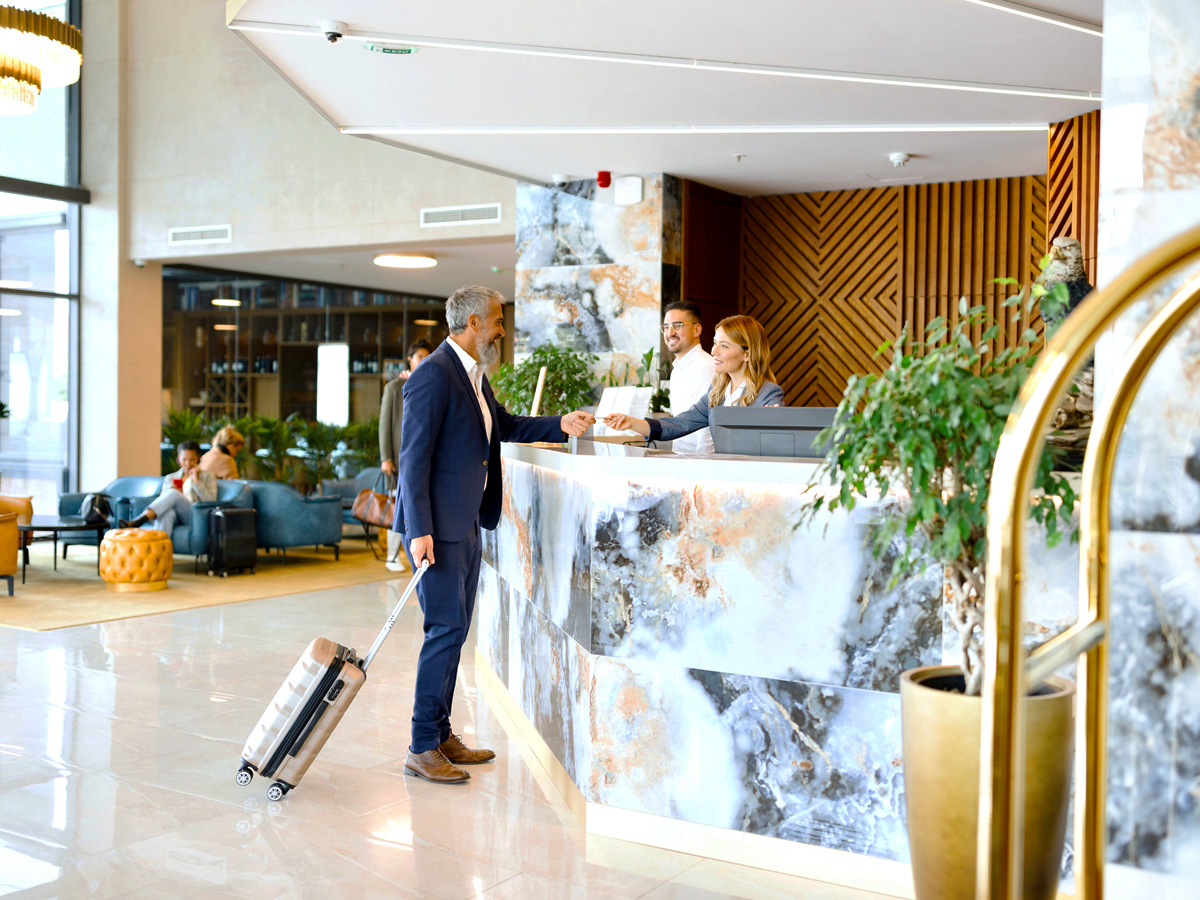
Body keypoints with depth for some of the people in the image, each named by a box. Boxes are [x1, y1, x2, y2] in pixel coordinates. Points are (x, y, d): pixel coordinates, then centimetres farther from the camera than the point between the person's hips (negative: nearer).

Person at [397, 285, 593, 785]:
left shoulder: (474, 375, 15)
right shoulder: (433, 375, -15)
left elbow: (506, 425, 28)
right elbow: (414, 457, -19)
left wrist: (561, 424, 14)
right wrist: (420, 530, -24)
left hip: (466, 524, 10)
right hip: (438, 526, -10)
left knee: (454, 630, 13)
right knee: (445, 630, -8)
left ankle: (441, 735, 22)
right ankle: (422, 748, 1)